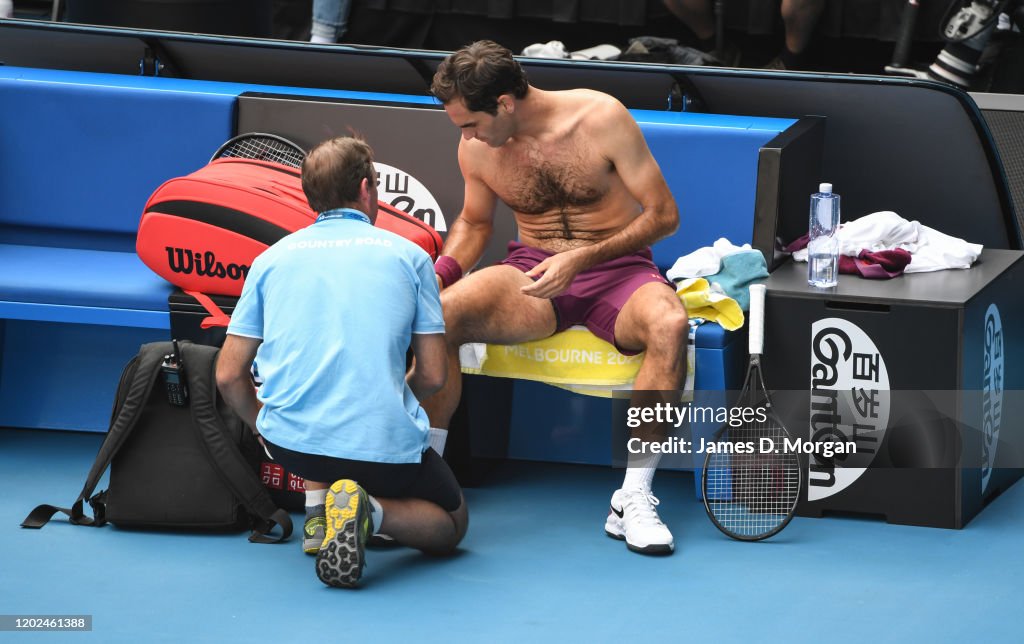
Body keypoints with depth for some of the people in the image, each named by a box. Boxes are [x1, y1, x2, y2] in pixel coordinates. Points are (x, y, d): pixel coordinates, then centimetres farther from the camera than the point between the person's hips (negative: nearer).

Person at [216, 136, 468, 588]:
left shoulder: (273, 258, 12)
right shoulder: (408, 256, 7)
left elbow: (229, 376, 11)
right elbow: (433, 376, 6)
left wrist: (264, 428, 30)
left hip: (290, 444, 4)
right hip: (386, 448, -4)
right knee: (451, 523, 22)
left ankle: (317, 509, 13)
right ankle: (369, 511, -9)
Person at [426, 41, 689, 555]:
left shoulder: (602, 118, -14)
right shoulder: (476, 147, -1)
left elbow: (663, 215, -10)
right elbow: (474, 222, 19)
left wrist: (582, 259, -21)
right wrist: (440, 272, -2)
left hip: (617, 268, -3)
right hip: (532, 272, 3)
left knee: (669, 324, -38)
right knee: (439, 313, -28)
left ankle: (633, 499, -31)